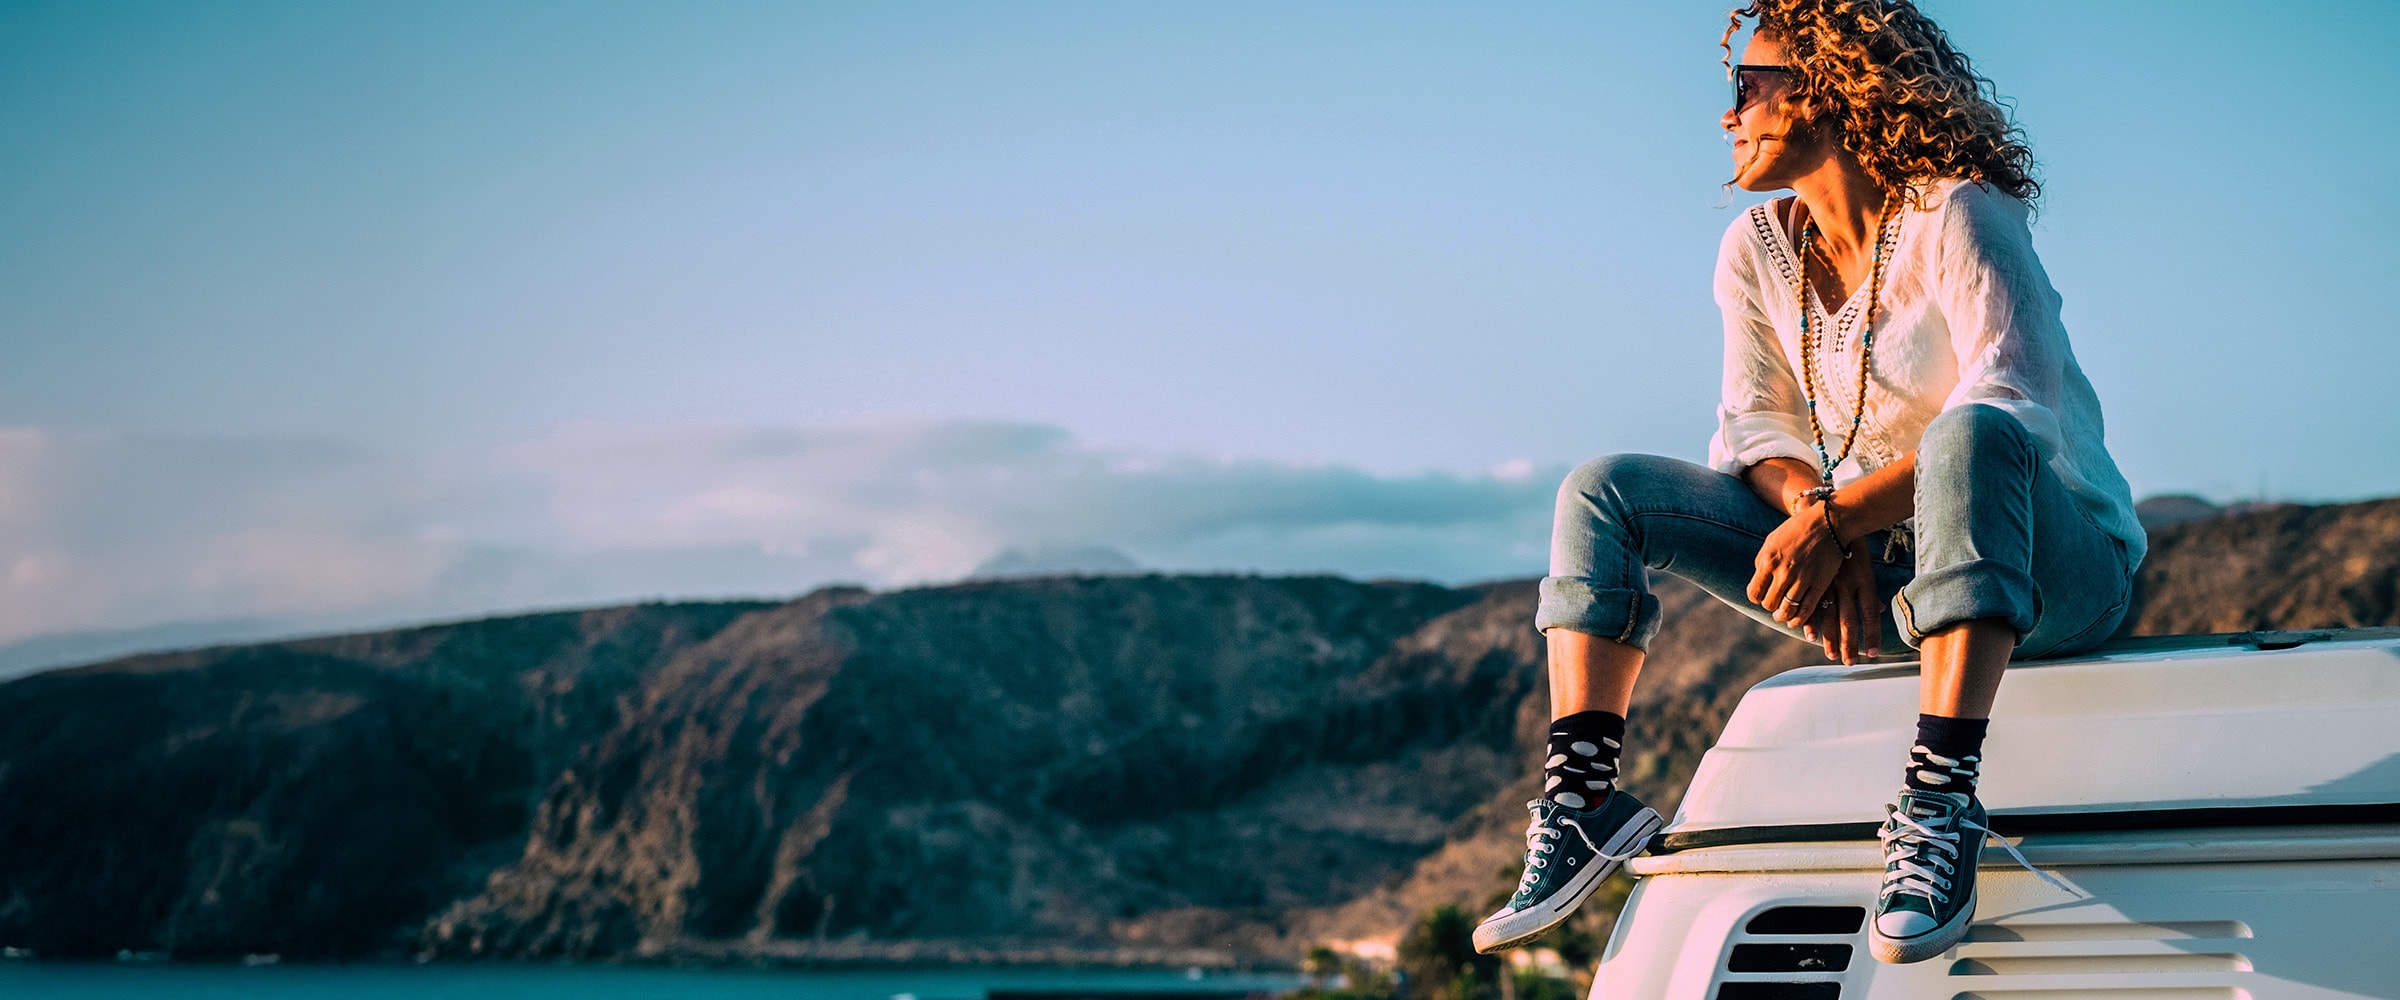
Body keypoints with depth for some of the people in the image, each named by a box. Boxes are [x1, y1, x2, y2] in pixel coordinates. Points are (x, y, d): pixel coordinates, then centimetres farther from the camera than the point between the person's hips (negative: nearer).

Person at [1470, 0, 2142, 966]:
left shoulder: (1956, 218, -14)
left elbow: (2008, 406, -25)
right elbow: (1756, 425, 3)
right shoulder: (1758, 248, 6)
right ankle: (1582, 795, -17)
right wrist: (1817, 515, -20)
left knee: (1969, 435, -41)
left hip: (2052, 562, -6)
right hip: (1873, 579, 6)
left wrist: (1835, 517, -30)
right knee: (1605, 490, -5)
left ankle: (1940, 802, -46)